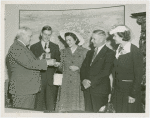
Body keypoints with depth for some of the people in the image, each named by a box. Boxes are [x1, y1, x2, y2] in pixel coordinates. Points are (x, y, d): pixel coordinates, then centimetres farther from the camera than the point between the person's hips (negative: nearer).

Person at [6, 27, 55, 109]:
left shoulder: (23, 47, 20)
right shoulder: (16, 48, -14)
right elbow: (28, 64, -22)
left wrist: (39, 60, 8)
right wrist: (46, 62, -17)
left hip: (29, 88, 10)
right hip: (21, 89, -10)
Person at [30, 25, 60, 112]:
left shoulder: (55, 47, 15)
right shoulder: (34, 47, 10)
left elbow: (58, 62, 12)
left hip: (51, 79, 1)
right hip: (38, 78, -1)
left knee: (51, 104, -1)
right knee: (39, 103, -2)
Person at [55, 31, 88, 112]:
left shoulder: (84, 51, 3)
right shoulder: (64, 51, 14)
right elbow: (62, 67, 15)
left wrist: (78, 68, -11)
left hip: (79, 84, -3)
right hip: (66, 84, 3)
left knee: (77, 107, -4)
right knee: (64, 107, -3)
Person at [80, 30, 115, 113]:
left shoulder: (109, 53, -5)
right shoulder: (90, 52, 18)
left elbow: (105, 72, -14)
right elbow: (83, 68, 13)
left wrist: (91, 82, -15)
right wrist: (83, 80, -6)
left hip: (100, 90, -6)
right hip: (87, 88, 6)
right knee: (88, 111, 8)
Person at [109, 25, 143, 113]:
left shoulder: (135, 51, -14)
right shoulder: (118, 50, 6)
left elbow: (138, 75, -14)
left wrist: (133, 95, -15)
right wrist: (114, 87, 6)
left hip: (130, 89, -6)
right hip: (118, 89, 6)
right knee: (118, 111, 13)